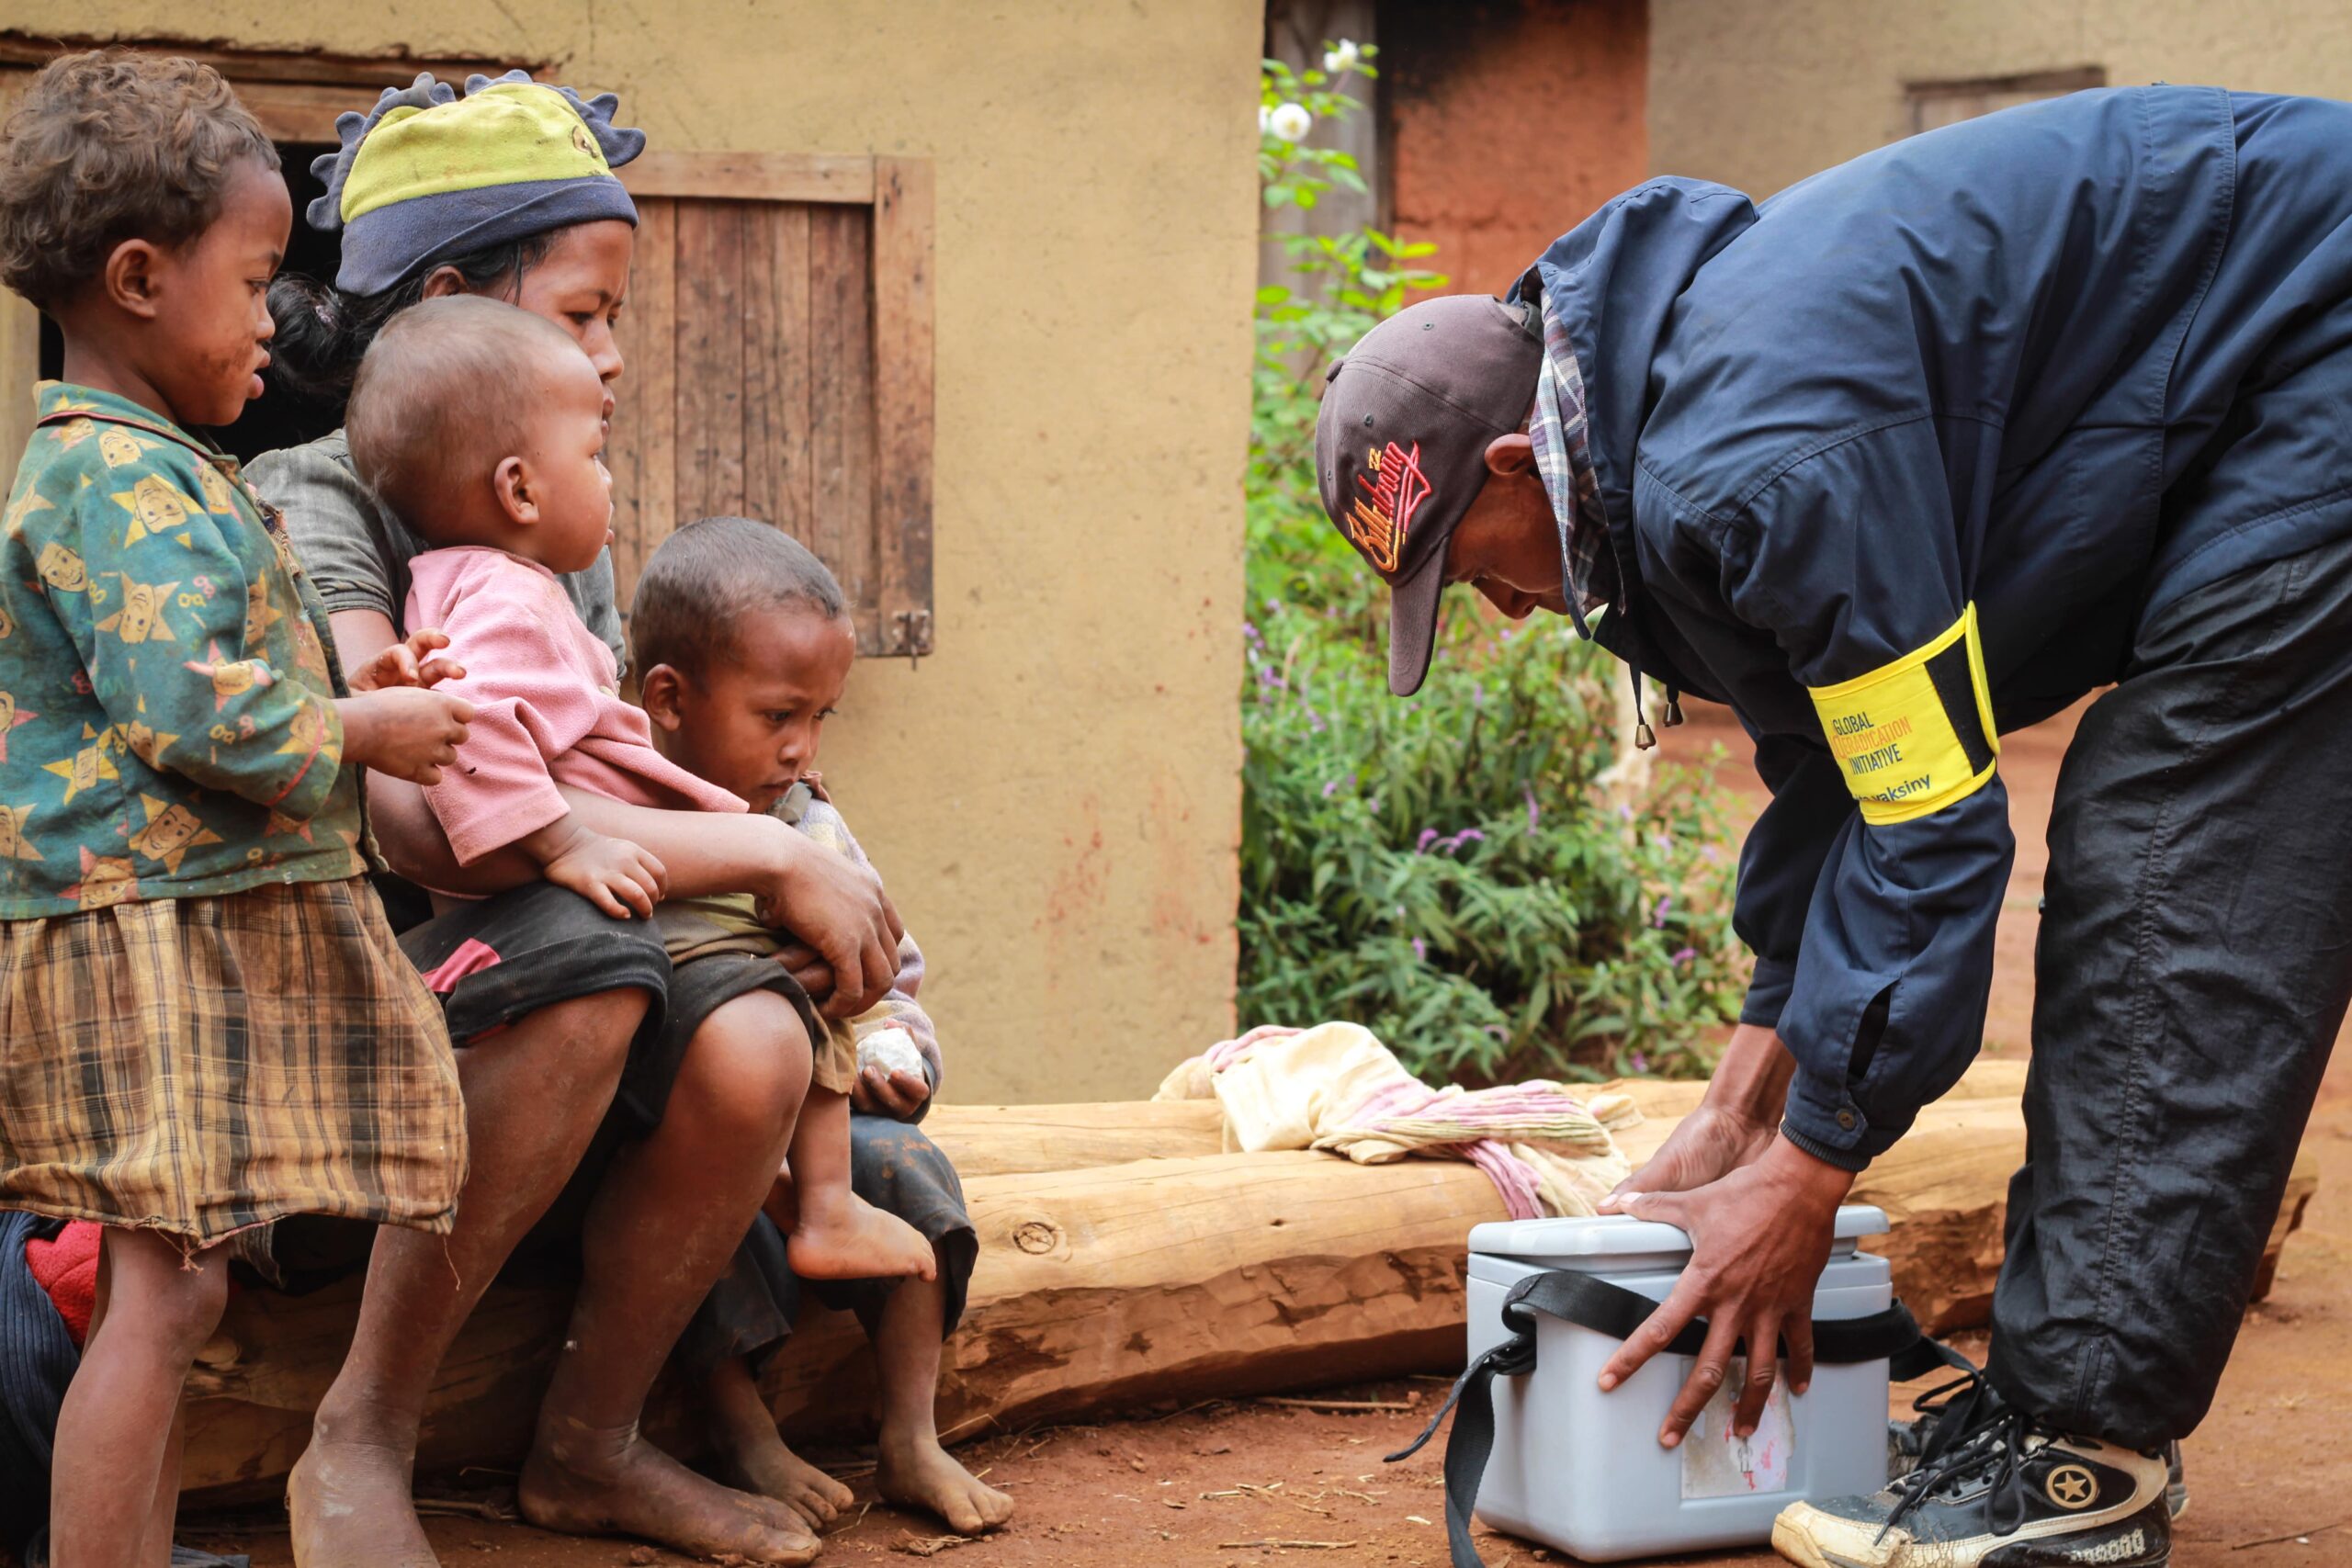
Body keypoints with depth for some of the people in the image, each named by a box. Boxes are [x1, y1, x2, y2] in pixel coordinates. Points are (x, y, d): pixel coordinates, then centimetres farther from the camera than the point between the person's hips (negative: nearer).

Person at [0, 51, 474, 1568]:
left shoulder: (134, 469, 19)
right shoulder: (125, 480, -15)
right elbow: (194, 713, -24)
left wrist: (347, 698, 13)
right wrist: (363, 733, -11)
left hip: (203, 932, 11)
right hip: (151, 927, -11)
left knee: (173, 1286, 14)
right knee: (165, 1285, -12)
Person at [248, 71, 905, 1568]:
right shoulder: (314, 507, -12)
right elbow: (429, 819, -27)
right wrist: (771, 858, -22)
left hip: (506, 1065, 6)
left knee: (741, 1059, -24)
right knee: (581, 944, -34)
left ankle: (589, 1444, 1)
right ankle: (360, 1444, -20)